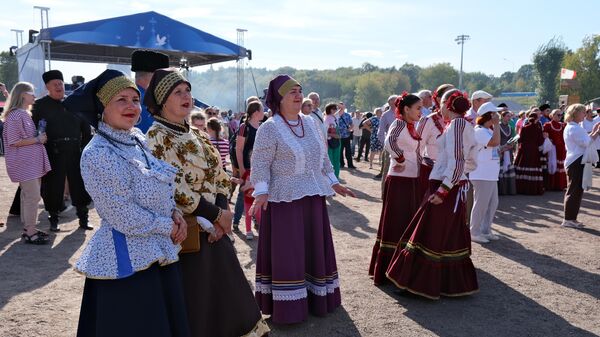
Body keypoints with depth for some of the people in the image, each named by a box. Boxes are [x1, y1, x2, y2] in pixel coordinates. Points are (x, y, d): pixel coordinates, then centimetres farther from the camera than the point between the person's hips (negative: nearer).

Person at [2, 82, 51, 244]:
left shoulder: (25, 114, 13)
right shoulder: (15, 116, -15)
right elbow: (14, 141, -19)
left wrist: (40, 137, 11)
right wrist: (37, 140, -16)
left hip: (32, 161, 9)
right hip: (24, 163, -9)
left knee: (27, 195, 13)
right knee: (33, 196, -8)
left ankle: (28, 228, 21)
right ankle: (30, 232, -1)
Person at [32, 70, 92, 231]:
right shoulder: (40, 105, 2)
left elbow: (85, 127, 11)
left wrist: (85, 147, 5)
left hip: (75, 151, 2)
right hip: (53, 153, -2)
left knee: (79, 184, 7)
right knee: (53, 187, 5)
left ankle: (83, 218, 19)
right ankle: (53, 219, 19)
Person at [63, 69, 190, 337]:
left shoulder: (139, 139, 6)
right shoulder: (97, 154, -18)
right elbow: (125, 218, -20)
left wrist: (175, 214, -1)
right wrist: (168, 227, -9)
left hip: (160, 254, 8)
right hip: (127, 262, -8)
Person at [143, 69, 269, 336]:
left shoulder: (195, 135, 11)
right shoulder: (156, 137, -13)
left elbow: (219, 177, 10)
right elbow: (174, 189, -20)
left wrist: (222, 213, -7)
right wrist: (216, 215, -15)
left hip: (212, 229, 8)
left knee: (224, 293, 16)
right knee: (193, 303, 4)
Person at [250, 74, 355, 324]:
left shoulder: (310, 123, 9)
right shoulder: (269, 129, -10)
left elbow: (322, 157, 18)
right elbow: (260, 164, -13)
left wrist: (333, 182, 17)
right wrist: (262, 193, -24)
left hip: (313, 196, 7)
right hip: (284, 199, -6)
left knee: (314, 249, 15)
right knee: (286, 253, 0)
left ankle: (316, 299, 31)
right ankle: (288, 307, 12)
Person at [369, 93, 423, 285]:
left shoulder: (412, 125, 13)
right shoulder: (399, 123, -14)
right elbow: (389, 142, -35)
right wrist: (400, 160, -23)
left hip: (412, 180, 9)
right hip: (400, 181, -9)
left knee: (409, 225, 15)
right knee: (396, 225, -3)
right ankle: (386, 272, 6)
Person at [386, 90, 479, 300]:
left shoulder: (456, 124, -13)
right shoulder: (466, 126, 14)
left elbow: (456, 162, -21)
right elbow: (471, 163, 16)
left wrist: (443, 189, -23)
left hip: (445, 187, -9)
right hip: (457, 187, 9)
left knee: (430, 236, -2)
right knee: (450, 237, 14)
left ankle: (418, 283, 5)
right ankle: (453, 284, 21)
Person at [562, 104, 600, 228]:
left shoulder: (575, 127, 19)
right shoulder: (572, 128, -15)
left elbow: (584, 141, 18)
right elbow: (585, 143, -19)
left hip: (578, 161, 11)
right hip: (576, 162, -11)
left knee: (577, 190, 13)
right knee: (574, 190, -7)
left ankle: (571, 218, 18)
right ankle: (568, 219, -2)